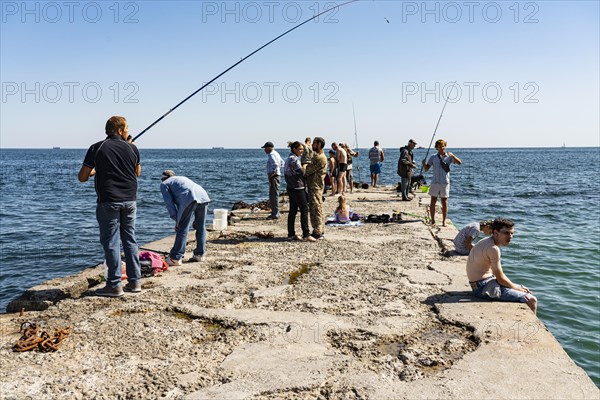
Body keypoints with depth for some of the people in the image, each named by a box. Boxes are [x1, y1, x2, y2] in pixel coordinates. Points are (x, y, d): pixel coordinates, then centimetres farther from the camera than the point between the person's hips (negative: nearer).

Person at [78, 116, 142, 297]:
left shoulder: (96, 148, -4)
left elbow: (82, 177, -1)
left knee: (111, 242, 1)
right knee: (130, 239, 12)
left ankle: (114, 285, 3)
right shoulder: (132, 148, 4)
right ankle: (135, 281, 16)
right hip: (129, 200, 3)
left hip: (108, 201, -3)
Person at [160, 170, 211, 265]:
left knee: (182, 229, -2)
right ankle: (199, 254, 26)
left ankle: (175, 258, 1)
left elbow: (169, 202, 9)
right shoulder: (181, 178, 40)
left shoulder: (164, 184, 21)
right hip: (203, 196, 6)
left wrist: (176, 220, 10)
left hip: (189, 198, -6)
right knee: (200, 227, 17)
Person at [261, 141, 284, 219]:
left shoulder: (272, 155, -15)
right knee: (273, 195, 16)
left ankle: (275, 214, -7)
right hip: (275, 176, 11)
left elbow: (275, 164, -29)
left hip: (273, 176, -11)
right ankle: (275, 213, 22)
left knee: (274, 195, -8)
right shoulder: (275, 153, 16)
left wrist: (274, 172, -19)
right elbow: (282, 162, 26)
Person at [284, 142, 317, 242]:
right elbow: (302, 172, -14)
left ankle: (291, 234, 14)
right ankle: (306, 234, -6)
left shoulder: (290, 158, 16)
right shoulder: (294, 159, -15)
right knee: (304, 210, -6)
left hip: (291, 188, 10)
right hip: (297, 188, -10)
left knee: (293, 211, 11)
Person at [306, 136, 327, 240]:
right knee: (317, 209, 13)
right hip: (313, 186, 10)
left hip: (316, 187, -10)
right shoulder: (316, 155, 15)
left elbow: (309, 170, -19)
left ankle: (318, 232, -2)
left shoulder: (320, 158, -17)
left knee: (315, 209, -6)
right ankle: (320, 231, 20)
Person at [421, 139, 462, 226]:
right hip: (435, 182, 1)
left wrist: (452, 155, -23)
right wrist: (424, 164, -15)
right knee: (433, 201, 1)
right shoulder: (433, 157, 7)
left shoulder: (448, 157, 4)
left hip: (445, 182, -1)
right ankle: (433, 220, 10)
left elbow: (459, 162, -8)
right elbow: (426, 168, 7)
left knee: (444, 201, 2)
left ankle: (444, 221, 9)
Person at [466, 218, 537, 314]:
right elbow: (500, 278, -18)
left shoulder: (488, 242, 9)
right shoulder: (493, 248, -22)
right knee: (531, 300, -13)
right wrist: (517, 288, -1)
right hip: (483, 287, -11)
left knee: (527, 291, 23)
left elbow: (497, 272, 13)